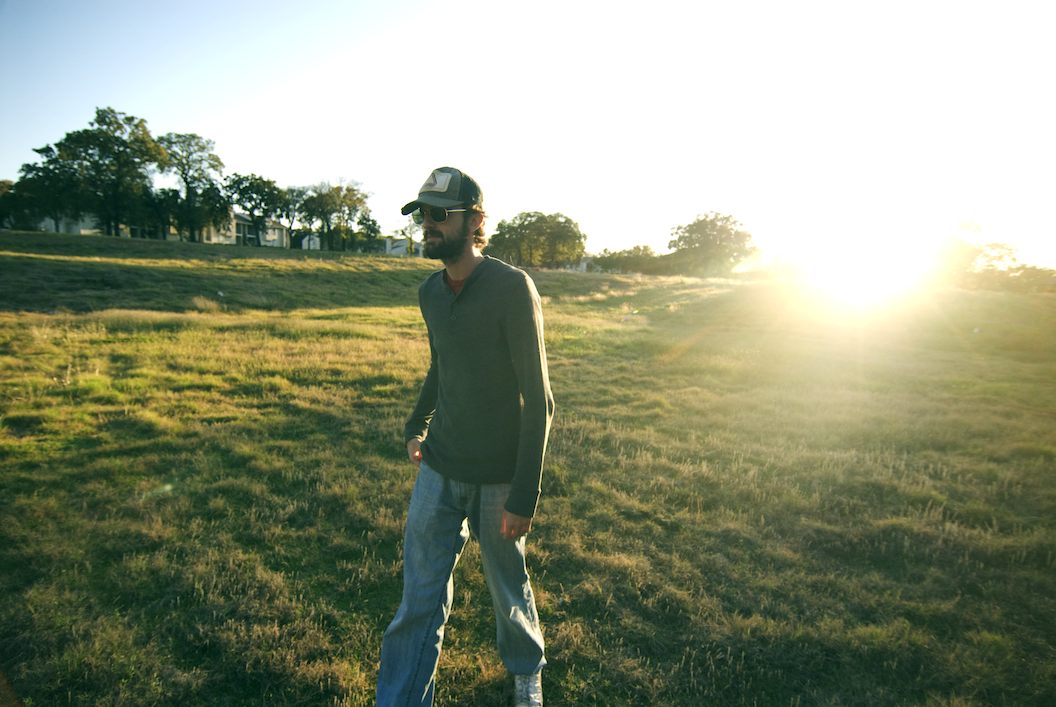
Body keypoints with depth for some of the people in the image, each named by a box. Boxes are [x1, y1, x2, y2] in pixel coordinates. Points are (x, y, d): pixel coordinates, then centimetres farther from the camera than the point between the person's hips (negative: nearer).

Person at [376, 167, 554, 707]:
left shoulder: (512, 288, -17)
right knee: (419, 601, 9)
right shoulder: (430, 291, 3)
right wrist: (416, 425, 16)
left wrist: (524, 496, -18)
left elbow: (537, 401, -17)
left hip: (497, 479, -4)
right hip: (437, 470, 4)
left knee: (508, 590, 17)